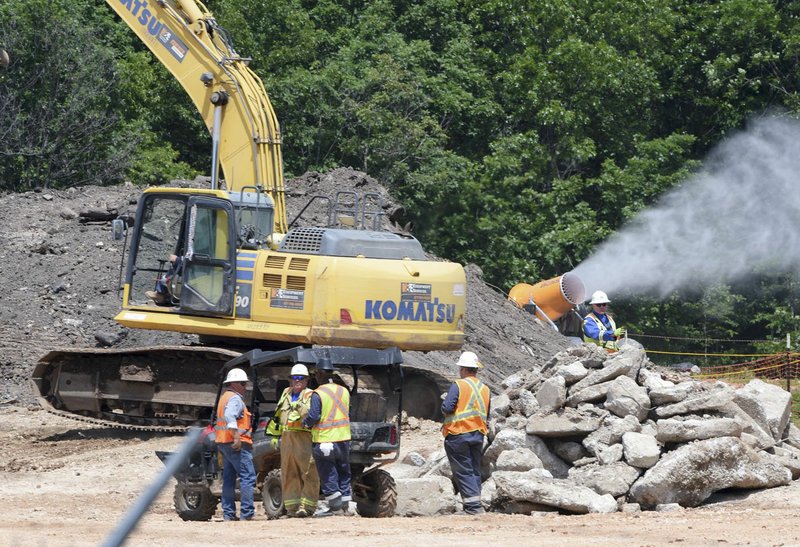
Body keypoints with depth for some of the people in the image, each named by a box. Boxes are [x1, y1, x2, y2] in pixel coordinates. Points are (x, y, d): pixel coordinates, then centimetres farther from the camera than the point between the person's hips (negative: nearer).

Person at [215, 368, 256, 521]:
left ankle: (228, 513, 11)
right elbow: (230, 417, -26)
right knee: (247, 477, -11)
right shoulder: (235, 398, -11)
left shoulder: (224, 397, 21)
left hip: (224, 443, 11)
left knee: (229, 478, 11)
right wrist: (237, 437, -30)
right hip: (237, 445, -11)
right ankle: (247, 513, -16)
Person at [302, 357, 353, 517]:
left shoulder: (318, 394, -13)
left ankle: (334, 505, 1)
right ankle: (346, 504, 15)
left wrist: (305, 422, 3)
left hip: (324, 440, -6)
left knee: (327, 474, 3)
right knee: (343, 472, 14)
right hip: (343, 438, 6)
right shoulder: (344, 391, 6)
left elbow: (313, 417, -17)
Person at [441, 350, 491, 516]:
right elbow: (487, 415, 14)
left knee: (463, 471, -4)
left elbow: (447, 407, -17)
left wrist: (444, 403, 4)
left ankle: (473, 505, -12)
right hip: (478, 434, 6)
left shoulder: (458, 385, -11)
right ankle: (474, 505, 12)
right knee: (475, 470, 13)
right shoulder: (485, 389, 10)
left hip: (458, 434, -6)